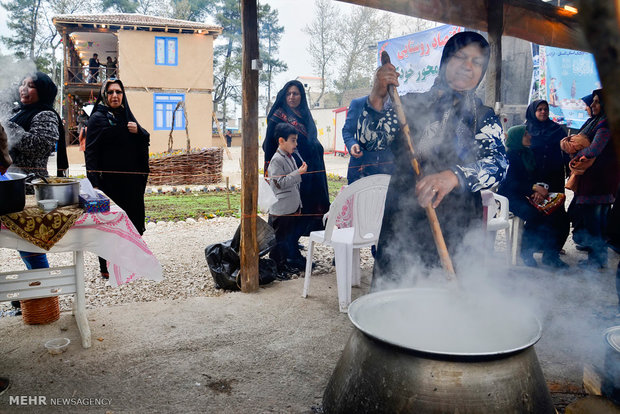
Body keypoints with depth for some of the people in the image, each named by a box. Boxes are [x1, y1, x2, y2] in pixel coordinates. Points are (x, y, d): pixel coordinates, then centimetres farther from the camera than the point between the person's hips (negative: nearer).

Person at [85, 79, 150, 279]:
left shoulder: (127, 116, 14)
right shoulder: (97, 118, -4)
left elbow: (145, 140, 15)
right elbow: (91, 151, -10)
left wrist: (138, 131, -8)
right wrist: (94, 182, -19)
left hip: (130, 180, 6)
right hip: (108, 180, -6)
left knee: (131, 220, 9)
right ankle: (106, 267, 8)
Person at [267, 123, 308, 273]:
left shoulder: (290, 158, 13)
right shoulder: (276, 160, -16)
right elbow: (280, 183, -22)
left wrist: (298, 204, 21)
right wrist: (299, 173, -24)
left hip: (293, 207, 9)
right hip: (281, 209, -9)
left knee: (294, 234, 17)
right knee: (280, 238, 2)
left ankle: (293, 259, 31)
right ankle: (277, 264, 14)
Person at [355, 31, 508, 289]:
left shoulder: (484, 118, 6)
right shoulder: (410, 104, 8)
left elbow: (498, 164, -13)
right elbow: (369, 142, -3)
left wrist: (454, 176, -33)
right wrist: (376, 100, -20)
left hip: (456, 236, 0)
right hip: (399, 230, 1)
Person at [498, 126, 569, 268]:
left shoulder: (530, 154, 18)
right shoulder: (509, 155, -2)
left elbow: (543, 174, 12)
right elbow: (510, 182, -12)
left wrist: (543, 187, -10)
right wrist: (534, 187, -20)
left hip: (531, 195, 6)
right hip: (512, 196, -6)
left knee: (560, 215, -17)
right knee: (534, 215, -33)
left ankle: (550, 255, -5)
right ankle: (526, 253, -11)